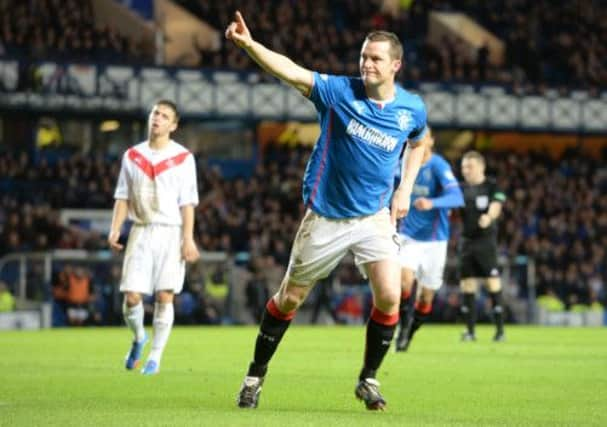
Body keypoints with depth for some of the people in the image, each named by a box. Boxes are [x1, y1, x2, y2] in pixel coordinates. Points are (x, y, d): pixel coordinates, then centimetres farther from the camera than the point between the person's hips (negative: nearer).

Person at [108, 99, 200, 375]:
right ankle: (138, 338, 23)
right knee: (131, 295, -6)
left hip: (170, 231, -2)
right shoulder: (132, 156, 10)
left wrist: (188, 239, -9)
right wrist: (115, 229, 0)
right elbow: (123, 197, 12)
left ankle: (155, 357, 3)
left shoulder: (183, 158, 1)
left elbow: (187, 202, -1)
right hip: (141, 231, 2)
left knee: (164, 295, -7)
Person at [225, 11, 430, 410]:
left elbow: (418, 143, 19)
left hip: (375, 216, 1)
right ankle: (256, 375, 25)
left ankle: (369, 379, 7)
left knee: (389, 297, -15)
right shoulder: (339, 91, -13)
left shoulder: (412, 108, -4)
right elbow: (289, 70, -27)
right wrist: (247, 43, -42)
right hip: (325, 216, -1)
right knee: (290, 298, 8)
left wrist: (405, 190, 7)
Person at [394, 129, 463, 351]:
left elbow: (457, 197, -32)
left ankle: (409, 333, 30)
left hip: (434, 240, -2)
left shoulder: (439, 166, -16)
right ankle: (404, 325, -8)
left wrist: (432, 203, -48)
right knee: (405, 278, -25)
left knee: (425, 299, 6)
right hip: (408, 236, 2)